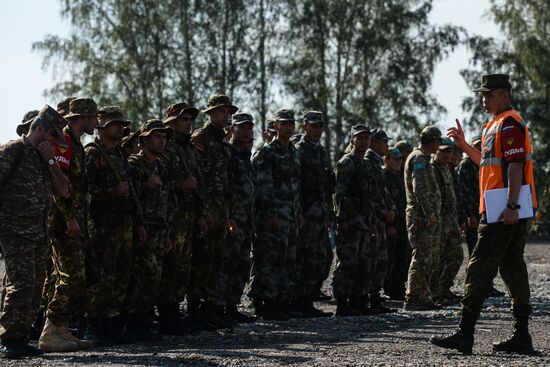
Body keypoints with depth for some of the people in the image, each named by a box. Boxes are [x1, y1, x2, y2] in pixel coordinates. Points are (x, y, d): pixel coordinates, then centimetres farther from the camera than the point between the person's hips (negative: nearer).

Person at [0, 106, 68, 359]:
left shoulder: (44, 158, 18)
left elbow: (62, 190, 11)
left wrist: (51, 160, 2)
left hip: (39, 233, 8)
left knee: (35, 288, 6)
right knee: (22, 285, -14)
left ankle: (21, 339, 13)